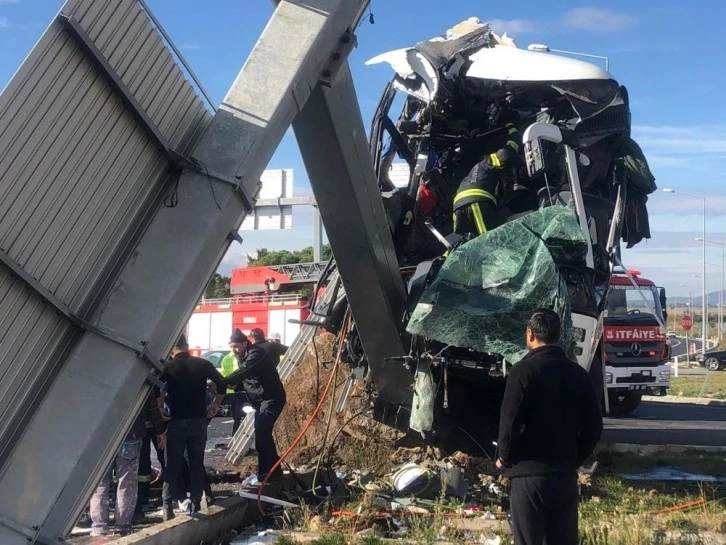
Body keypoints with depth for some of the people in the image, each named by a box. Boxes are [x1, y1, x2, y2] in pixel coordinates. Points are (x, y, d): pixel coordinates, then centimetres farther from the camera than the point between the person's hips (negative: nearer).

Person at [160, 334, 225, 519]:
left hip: (176, 421, -2)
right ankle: (195, 503, 8)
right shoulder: (203, 364, 2)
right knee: (197, 463, 10)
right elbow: (221, 383, 3)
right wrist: (215, 404, 12)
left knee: (173, 464, 6)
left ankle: (168, 506, 3)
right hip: (199, 421, 2)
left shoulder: (168, 367, -4)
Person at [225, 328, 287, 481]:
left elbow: (243, 373, -30)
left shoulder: (256, 354, -16)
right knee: (263, 434, 12)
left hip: (272, 398, -10)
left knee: (261, 433, -20)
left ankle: (267, 470, -16)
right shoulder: (243, 357, 14)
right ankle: (272, 468, 21)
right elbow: (245, 379, 16)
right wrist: (235, 386, -6)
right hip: (260, 401, 10)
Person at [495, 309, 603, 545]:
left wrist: (504, 457, 1)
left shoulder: (524, 370, -12)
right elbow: (594, 426, 8)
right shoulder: (578, 373, 7)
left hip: (529, 473, -5)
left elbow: (510, 421, -15)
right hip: (566, 473, 5)